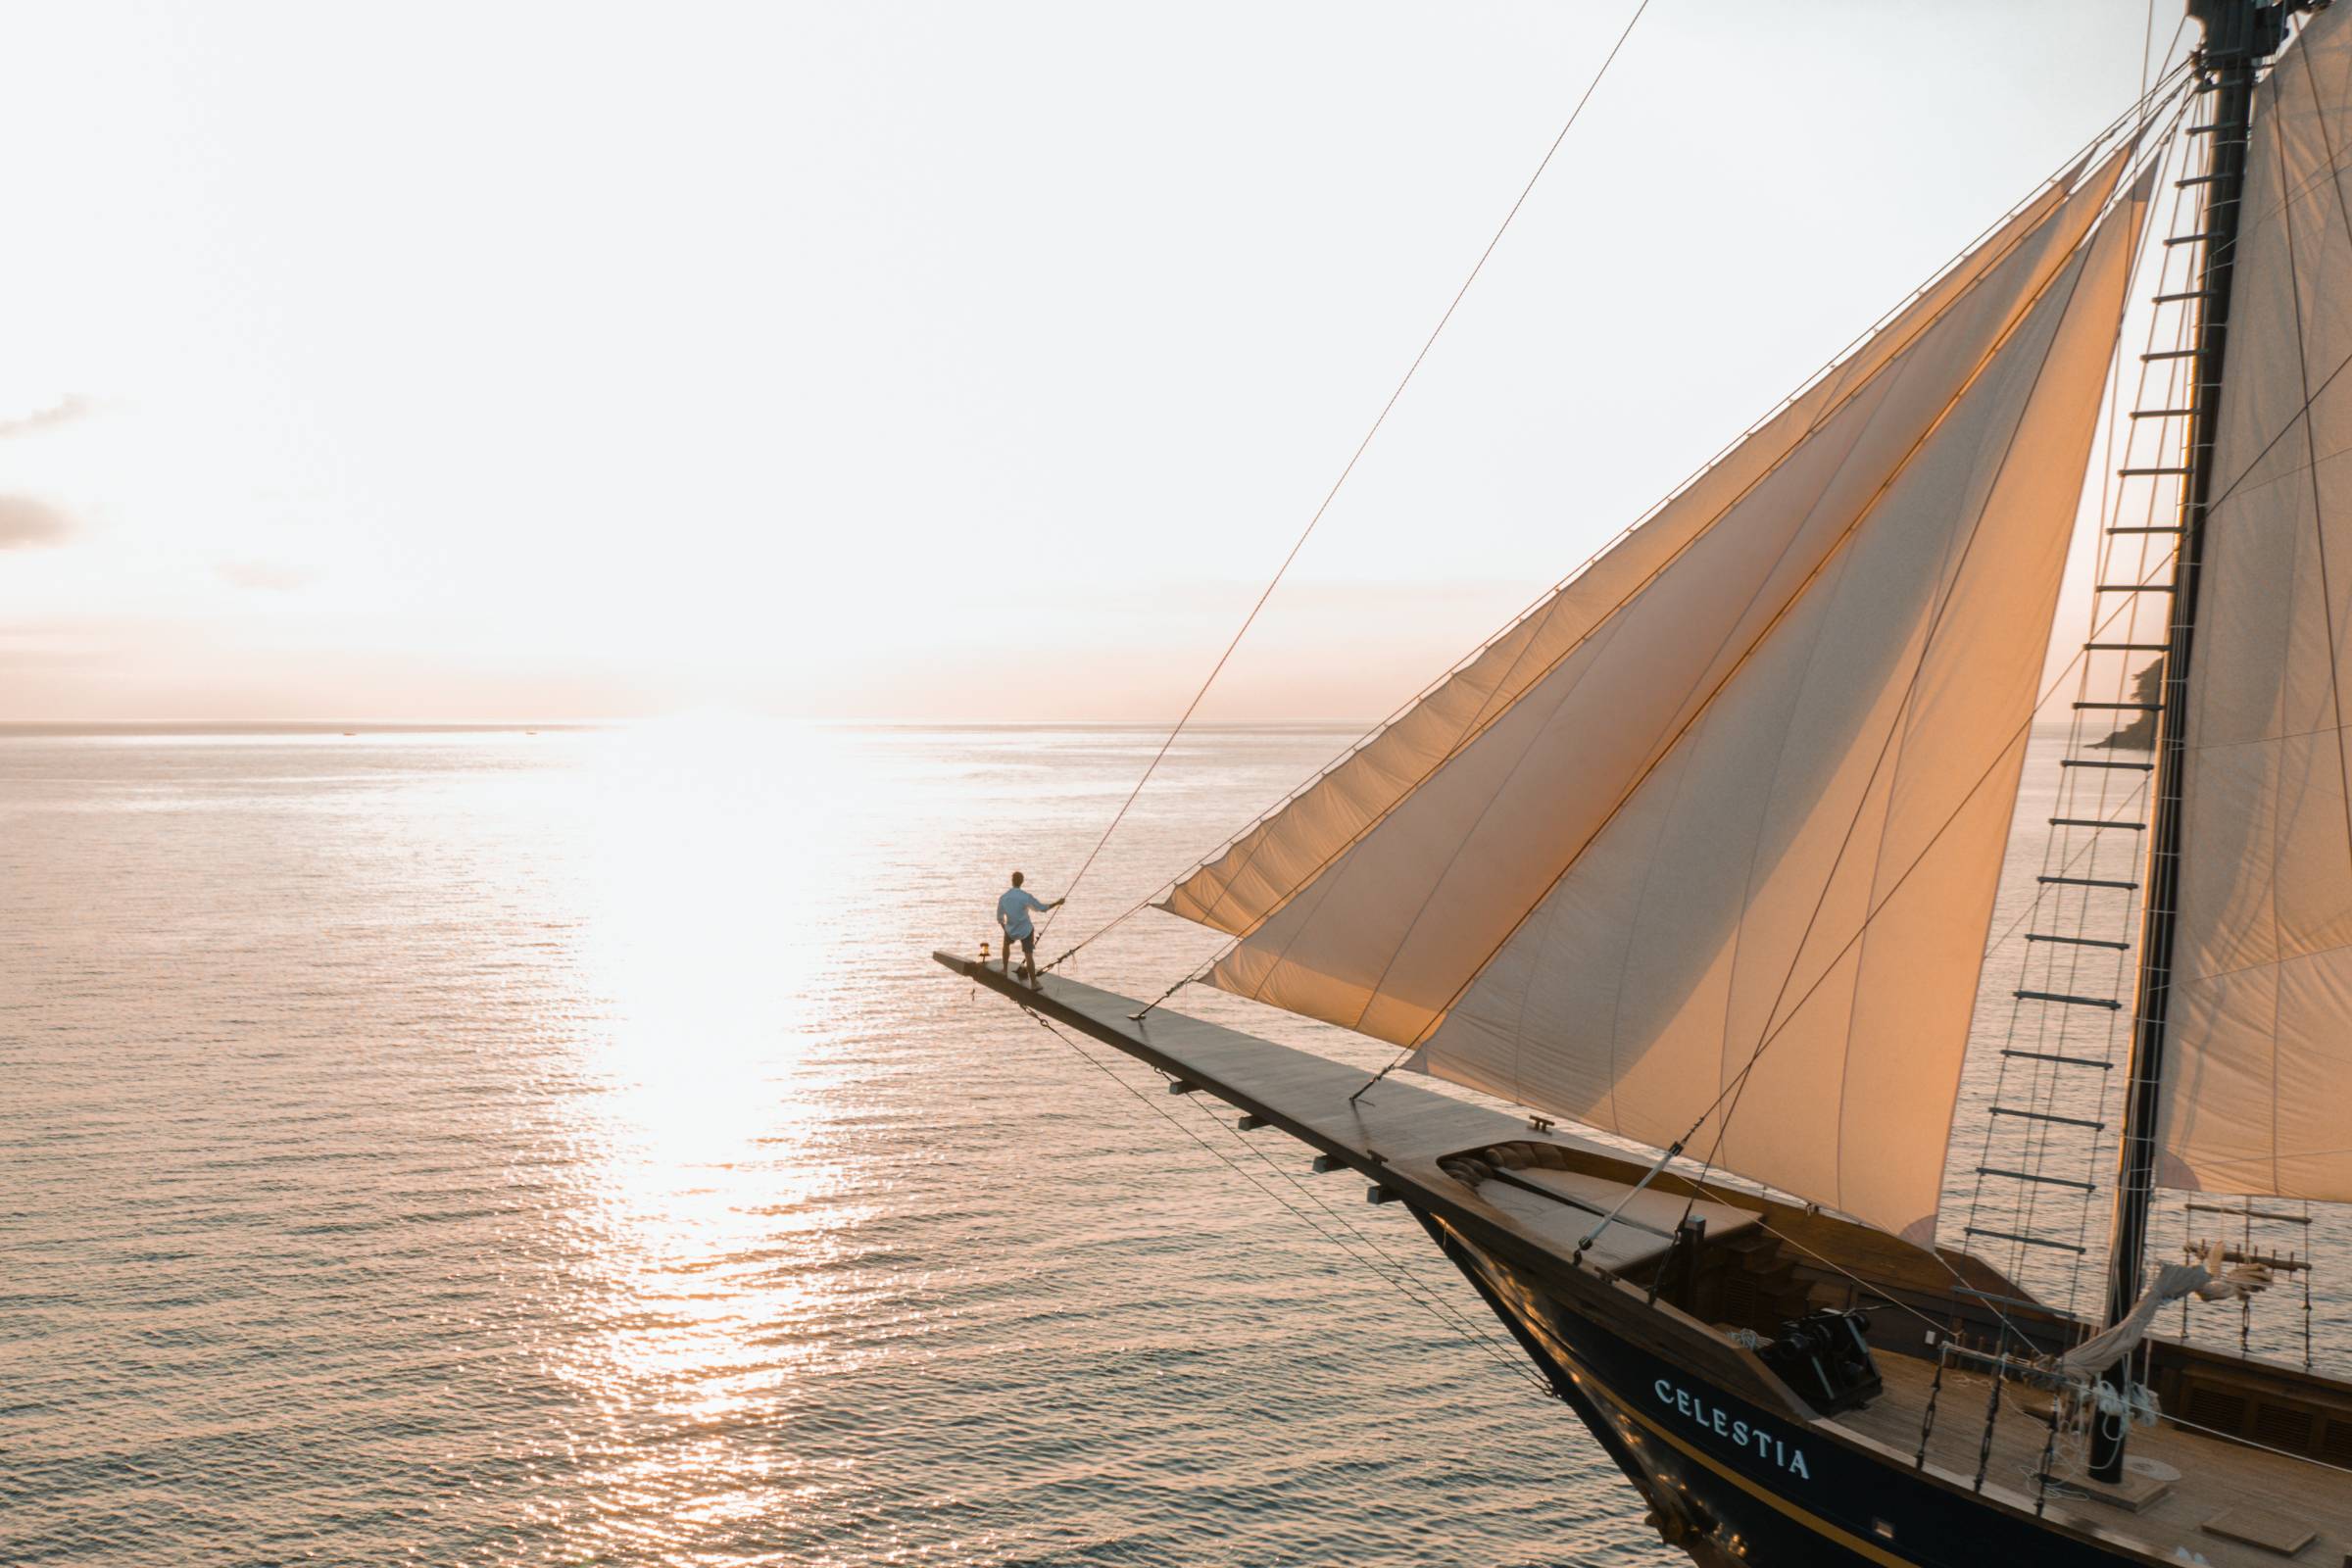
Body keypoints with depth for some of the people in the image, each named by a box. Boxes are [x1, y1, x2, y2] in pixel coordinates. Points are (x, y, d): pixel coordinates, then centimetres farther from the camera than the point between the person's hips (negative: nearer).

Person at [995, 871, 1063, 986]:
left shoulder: (1003, 898, -9)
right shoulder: (1026, 896, -18)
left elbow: (999, 919, 2)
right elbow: (1042, 907, -8)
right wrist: (1057, 903, 7)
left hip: (1011, 931, 3)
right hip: (1026, 931, -3)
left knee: (1006, 944, 33)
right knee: (1029, 956, 1)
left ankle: (1005, 970, 35)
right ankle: (1033, 983, -1)